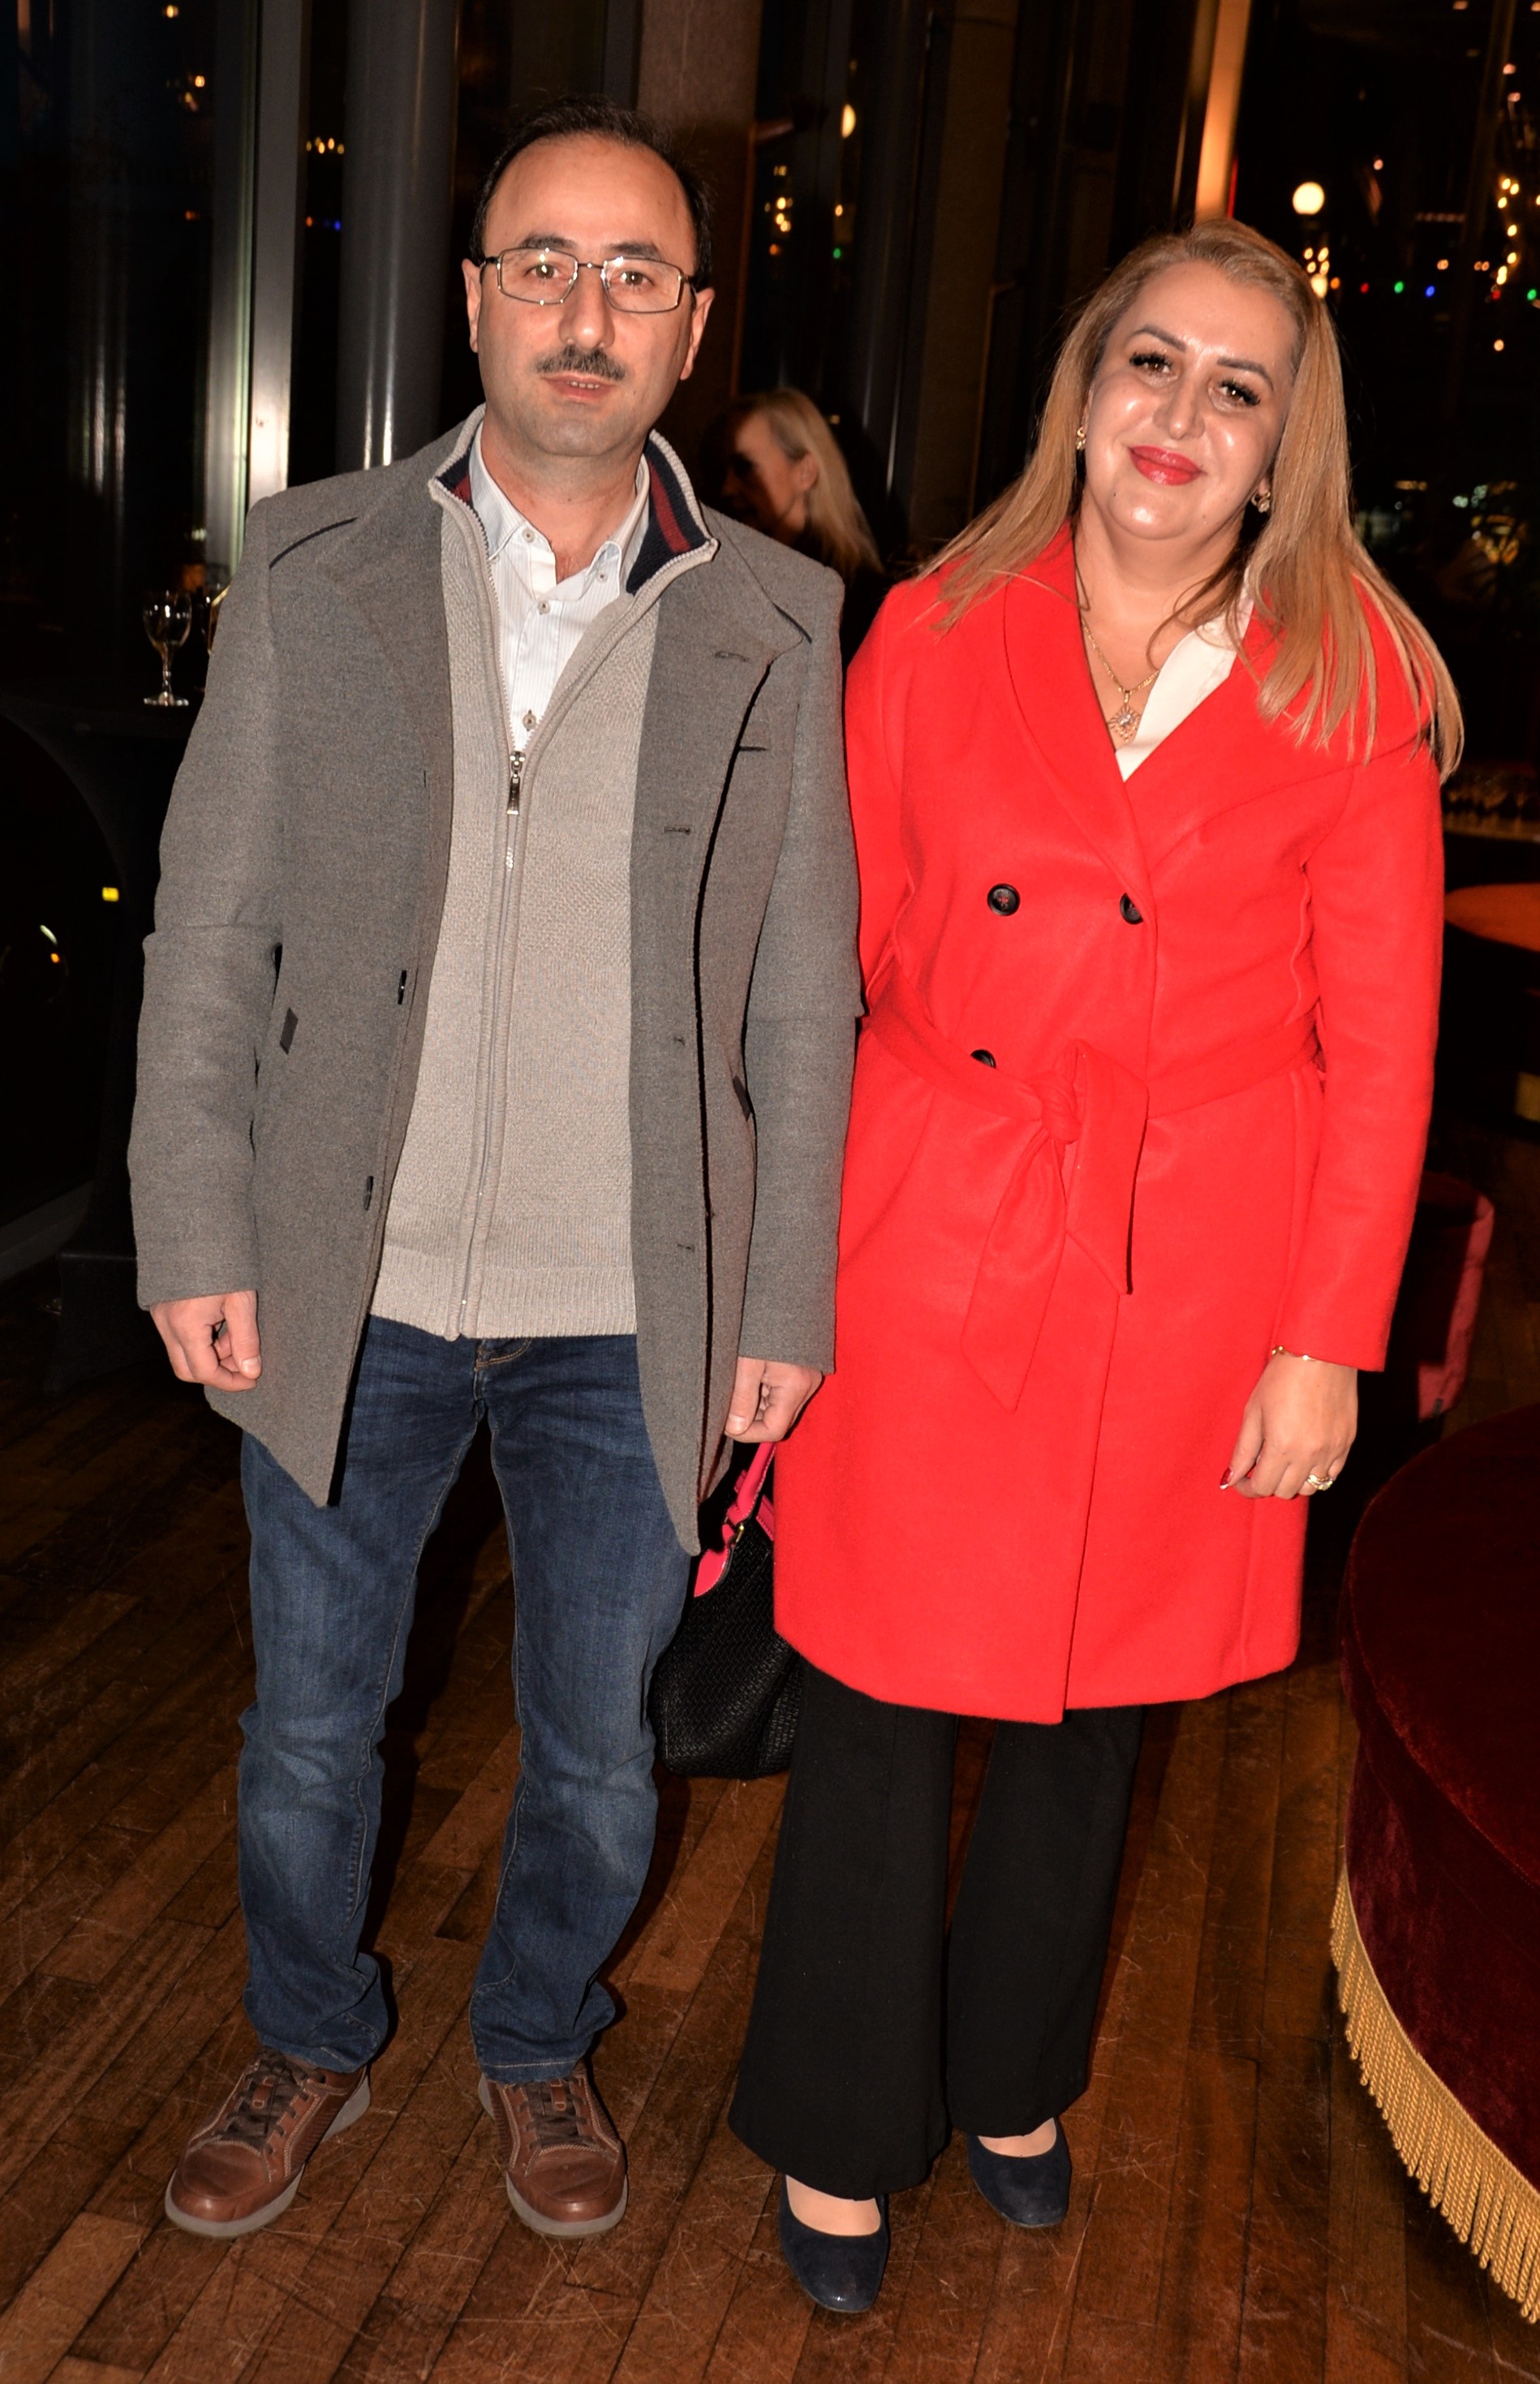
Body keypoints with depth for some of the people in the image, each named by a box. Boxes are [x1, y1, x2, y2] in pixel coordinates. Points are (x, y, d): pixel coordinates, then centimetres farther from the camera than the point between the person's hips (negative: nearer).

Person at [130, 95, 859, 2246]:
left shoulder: (778, 624, -1)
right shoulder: (313, 569, -1)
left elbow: (803, 992, 2)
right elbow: (211, 925, 1)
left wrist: (785, 1302, 0)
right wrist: (194, 1238, -4)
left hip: (629, 1320, 0)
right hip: (349, 1287, 1)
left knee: (596, 1759, 14)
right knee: (309, 1732, 16)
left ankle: (538, 2045, 43)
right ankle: (310, 2045, 43)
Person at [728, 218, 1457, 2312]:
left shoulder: (1352, 688, -1)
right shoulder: (935, 633, 1)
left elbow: (1380, 1042, -1)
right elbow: (828, 955, 2)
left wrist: (1328, 1338, -5)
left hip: (1188, 1288, 1)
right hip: (931, 1253, 0)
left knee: (1094, 1708, 16)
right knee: (882, 1706, 7)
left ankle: (1012, 2079, 43)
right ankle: (844, 2136, 32)